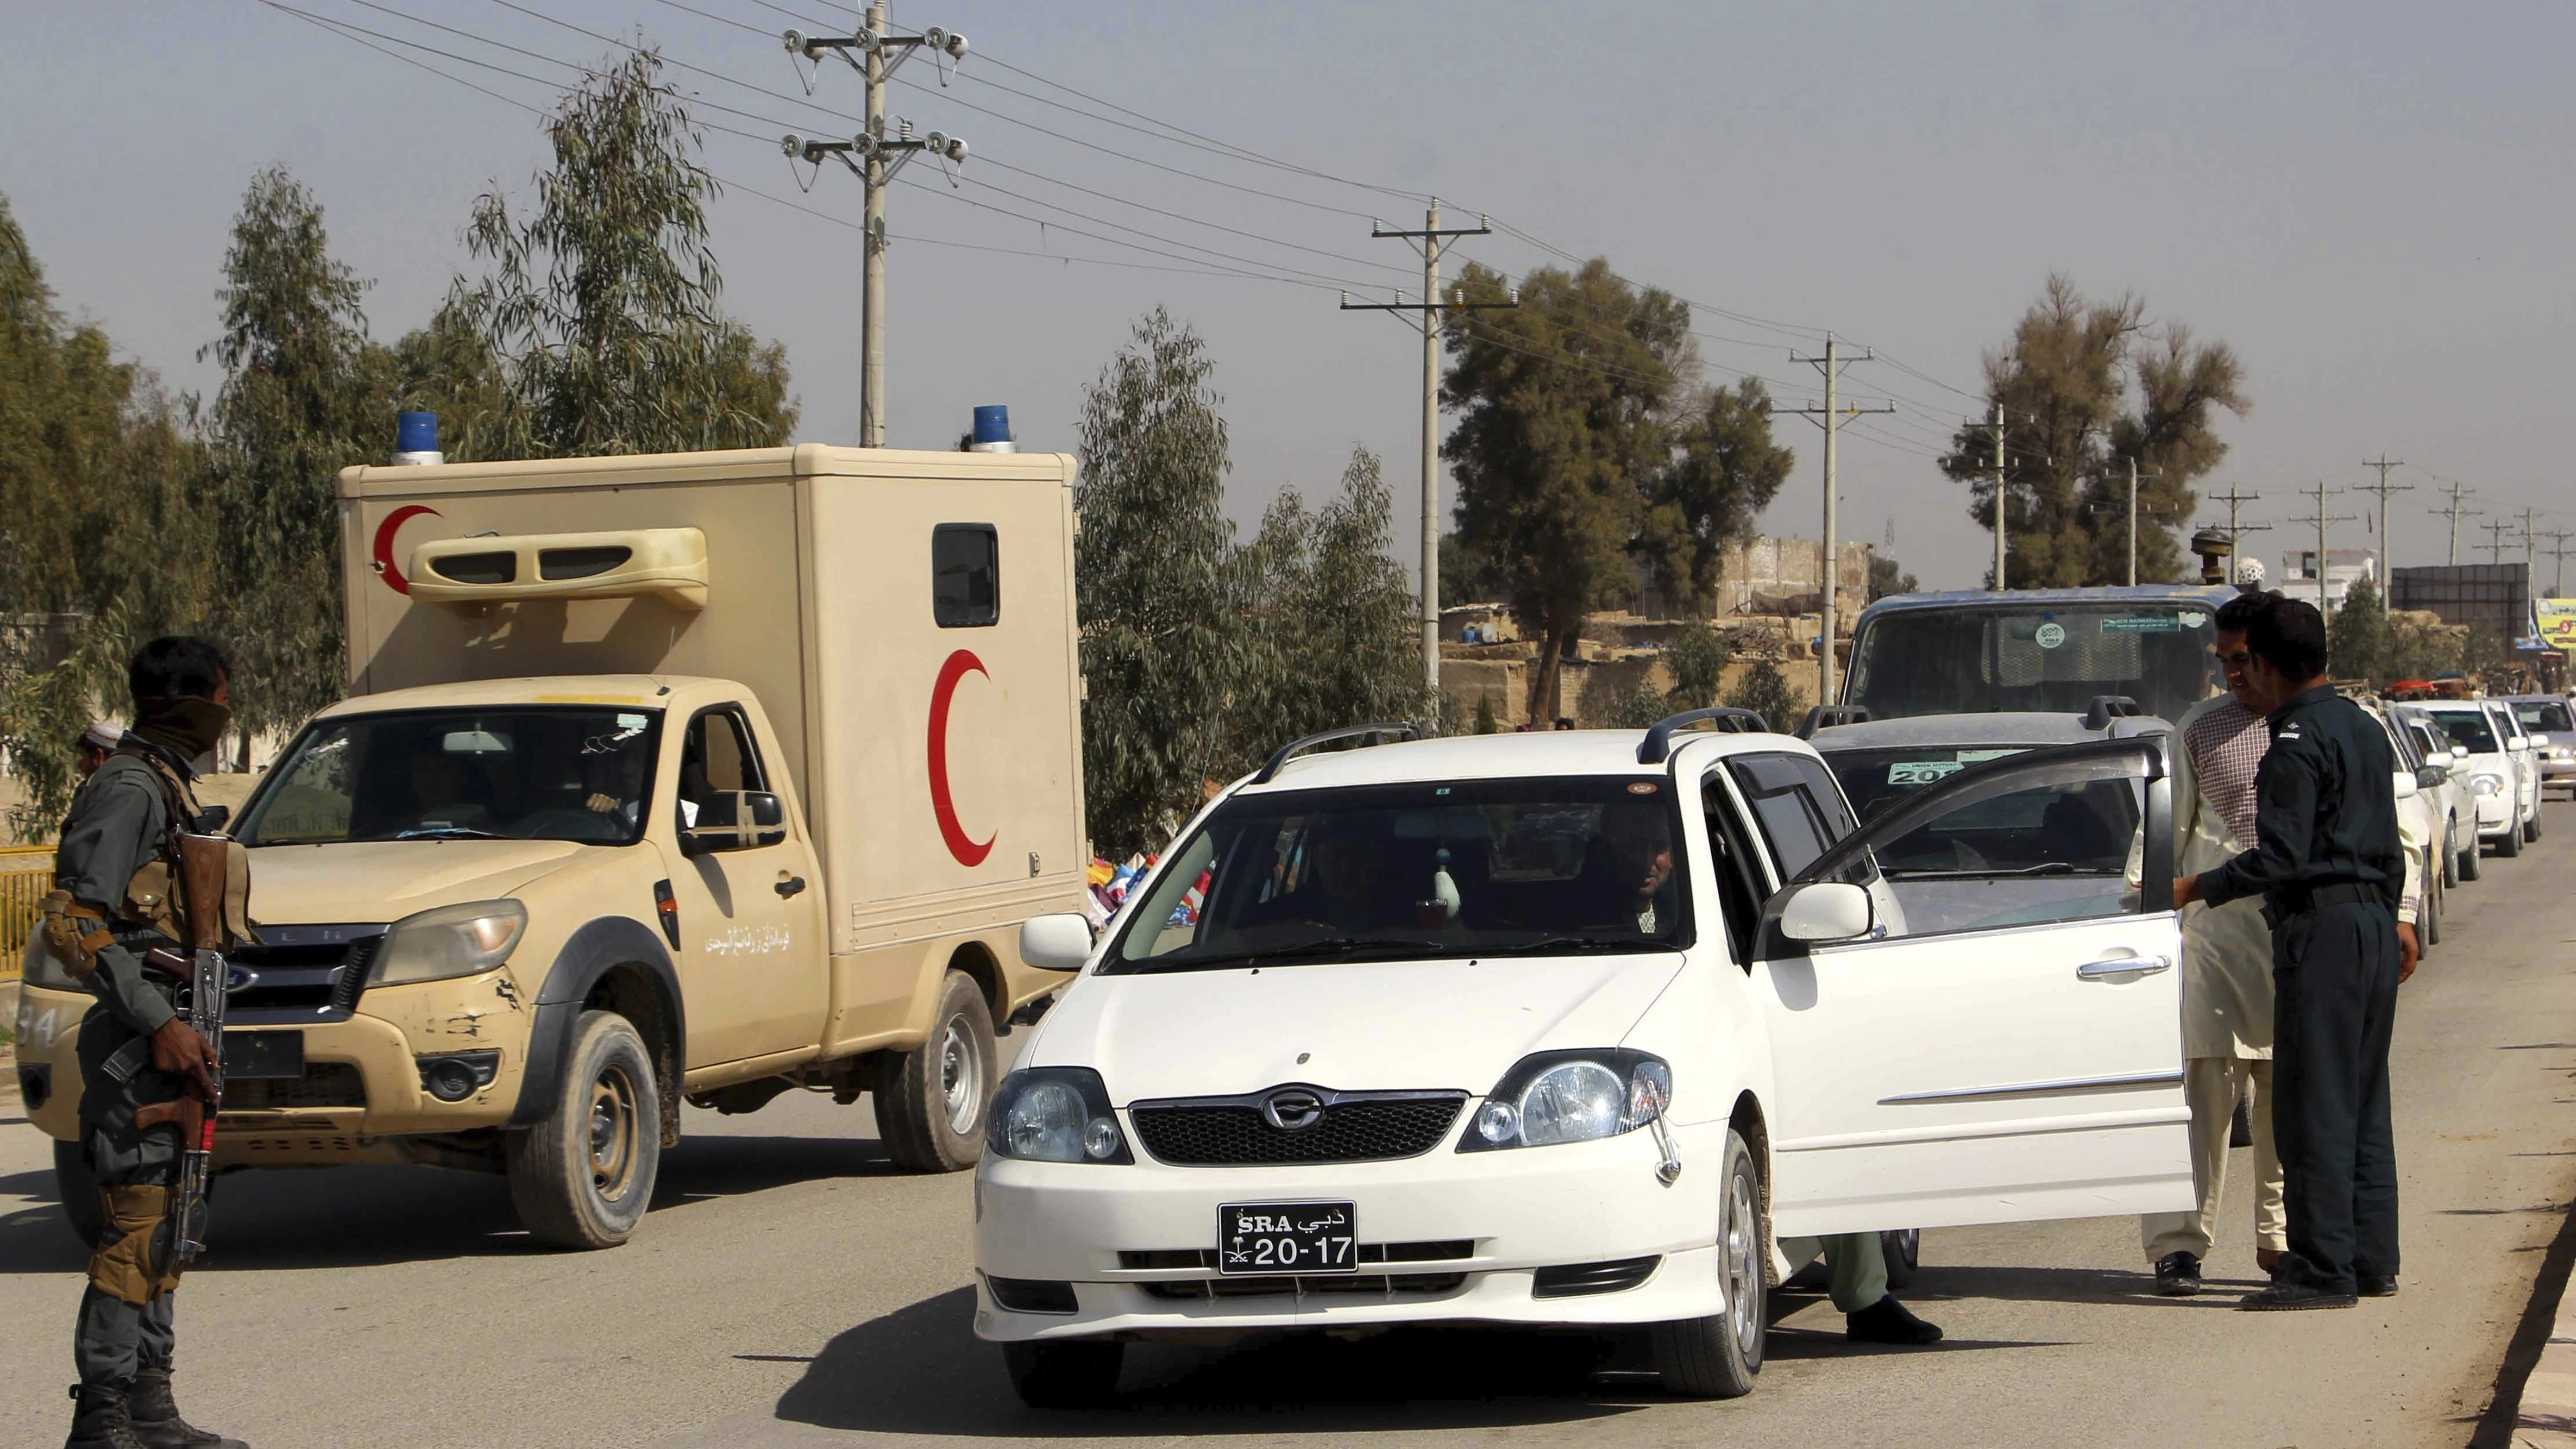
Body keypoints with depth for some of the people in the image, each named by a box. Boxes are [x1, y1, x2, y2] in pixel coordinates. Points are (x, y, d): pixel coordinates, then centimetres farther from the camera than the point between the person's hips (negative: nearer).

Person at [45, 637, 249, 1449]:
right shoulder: (130, 788, -14)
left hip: (166, 1037, 10)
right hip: (136, 1044, -10)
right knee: (137, 1230, -10)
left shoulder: (167, 786, 17)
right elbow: (73, 924, -20)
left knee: (161, 1230, 13)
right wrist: (159, 1024, -22)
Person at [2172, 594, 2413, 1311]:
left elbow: (2281, 856, -19)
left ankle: (2323, 1268, -9)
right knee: (2364, 1102, 13)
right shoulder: (2364, 728, 16)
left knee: (2315, 1104, -8)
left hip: (2321, 928, -10)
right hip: (2374, 922, 10)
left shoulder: (2296, 744, -13)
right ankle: (2372, 1258, 15)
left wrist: (2197, 889, -11)